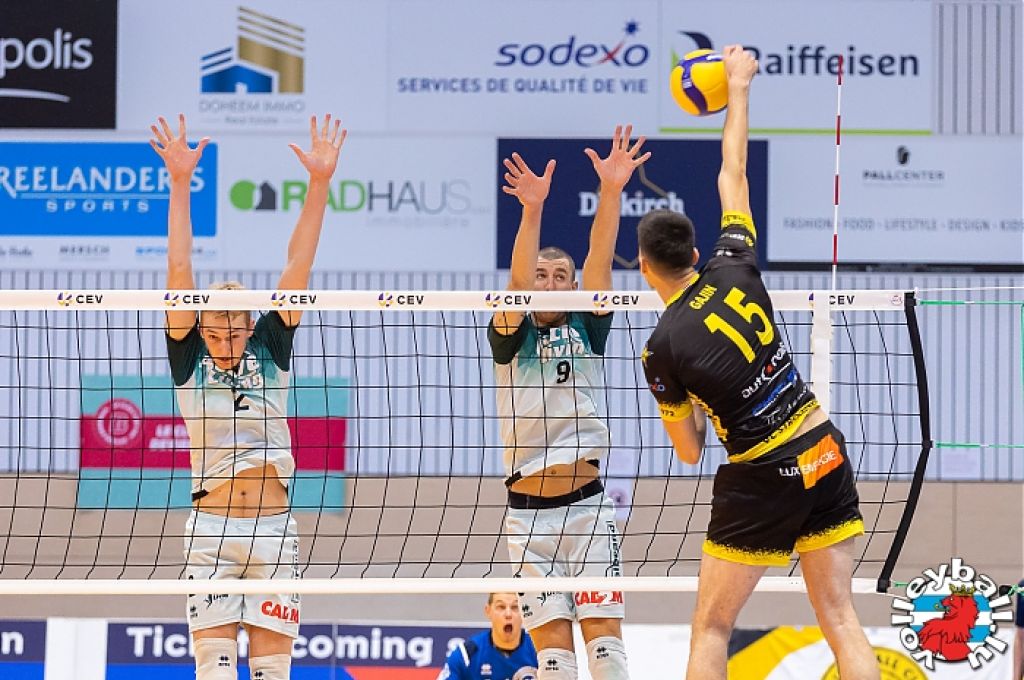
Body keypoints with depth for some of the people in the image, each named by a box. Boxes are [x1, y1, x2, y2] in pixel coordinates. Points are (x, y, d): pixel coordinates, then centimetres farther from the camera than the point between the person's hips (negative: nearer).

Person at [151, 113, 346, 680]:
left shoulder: (269, 350, 7)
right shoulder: (189, 360, 2)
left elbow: (297, 266, 1)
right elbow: (178, 270, -5)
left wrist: (319, 182, -6)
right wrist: (180, 184, -13)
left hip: (274, 528, 2)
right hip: (211, 528, -2)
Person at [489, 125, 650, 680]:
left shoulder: (587, 329, 9)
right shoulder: (511, 336, 4)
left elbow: (599, 262, -5)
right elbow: (516, 285, -14)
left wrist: (610, 192, -21)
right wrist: (532, 211, -31)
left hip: (587, 504, 1)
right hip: (528, 510, -1)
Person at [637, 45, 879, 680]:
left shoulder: (662, 349, -10)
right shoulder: (736, 269, -1)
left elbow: (689, 452, 1)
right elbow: (733, 173, 15)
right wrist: (739, 85, 25)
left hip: (763, 480, -5)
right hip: (826, 454, 5)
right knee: (841, 616, 5)